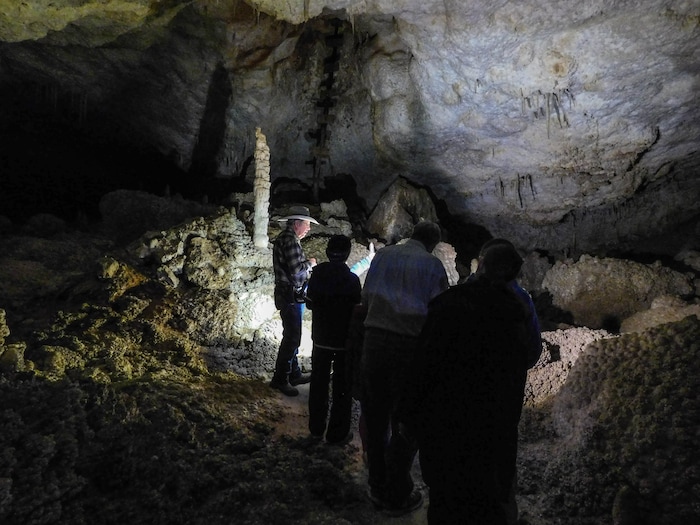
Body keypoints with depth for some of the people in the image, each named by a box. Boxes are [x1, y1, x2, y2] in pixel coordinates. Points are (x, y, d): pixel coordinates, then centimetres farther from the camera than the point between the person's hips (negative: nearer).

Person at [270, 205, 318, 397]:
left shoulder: (285, 238, 15)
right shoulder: (289, 240, -18)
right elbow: (296, 270, -25)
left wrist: (307, 266, 10)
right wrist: (310, 263, -8)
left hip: (290, 295, 11)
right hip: (291, 296, -11)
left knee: (292, 336, 17)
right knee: (292, 338, -4)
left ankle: (294, 373, 28)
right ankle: (279, 379, 4)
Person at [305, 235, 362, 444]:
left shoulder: (317, 273, -7)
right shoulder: (351, 279, -18)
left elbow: (309, 303, 1)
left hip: (321, 338, 4)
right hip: (344, 340, -4)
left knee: (319, 383, 18)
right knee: (342, 387, 9)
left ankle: (316, 427, 30)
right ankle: (337, 433, 15)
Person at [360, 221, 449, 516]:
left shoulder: (383, 254, 8)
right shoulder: (432, 264, -1)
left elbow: (365, 296, 9)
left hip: (375, 338, 4)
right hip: (410, 344, -3)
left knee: (375, 417, 16)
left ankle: (378, 488, 30)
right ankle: (397, 497, 21)